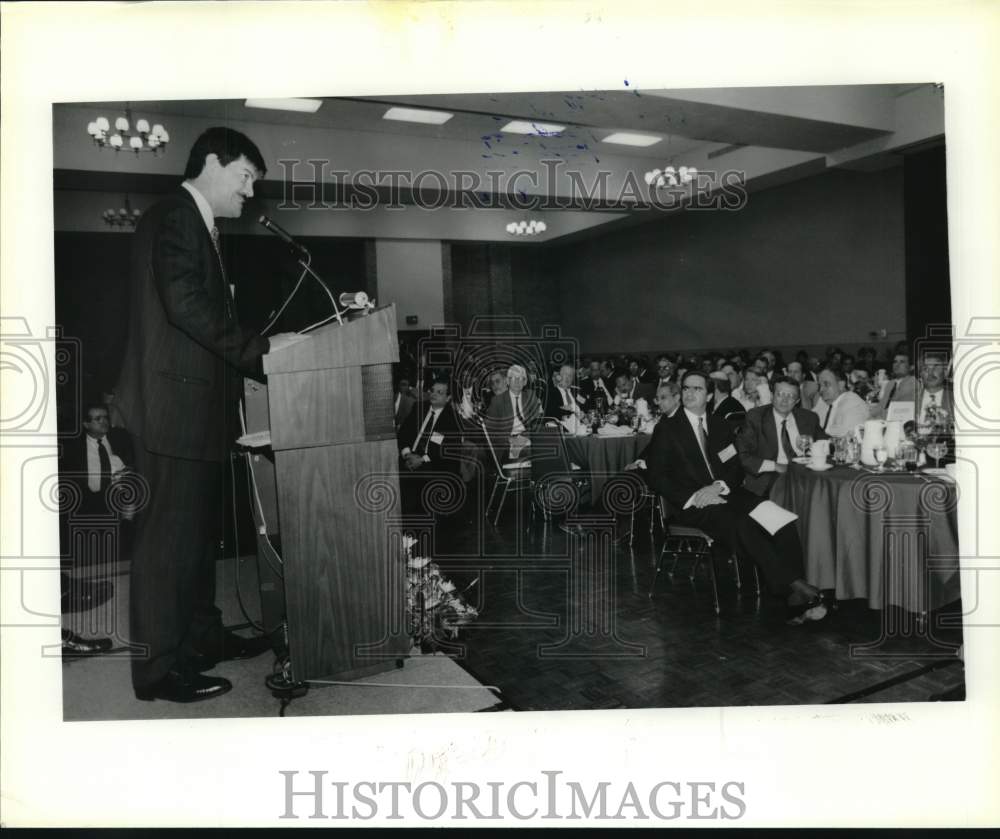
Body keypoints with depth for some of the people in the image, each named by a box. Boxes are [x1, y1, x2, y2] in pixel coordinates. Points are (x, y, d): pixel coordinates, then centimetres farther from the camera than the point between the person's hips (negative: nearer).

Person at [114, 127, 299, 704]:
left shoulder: (199, 226, 20)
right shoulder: (173, 218, -10)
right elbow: (186, 305, -22)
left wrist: (260, 355, 11)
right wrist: (258, 348, -19)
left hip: (199, 406, 10)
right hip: (176, 406, -10)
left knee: (199, 527, 16)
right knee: (170, 533, -4)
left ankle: (203, 636, 29)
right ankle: (159, 667, 6)